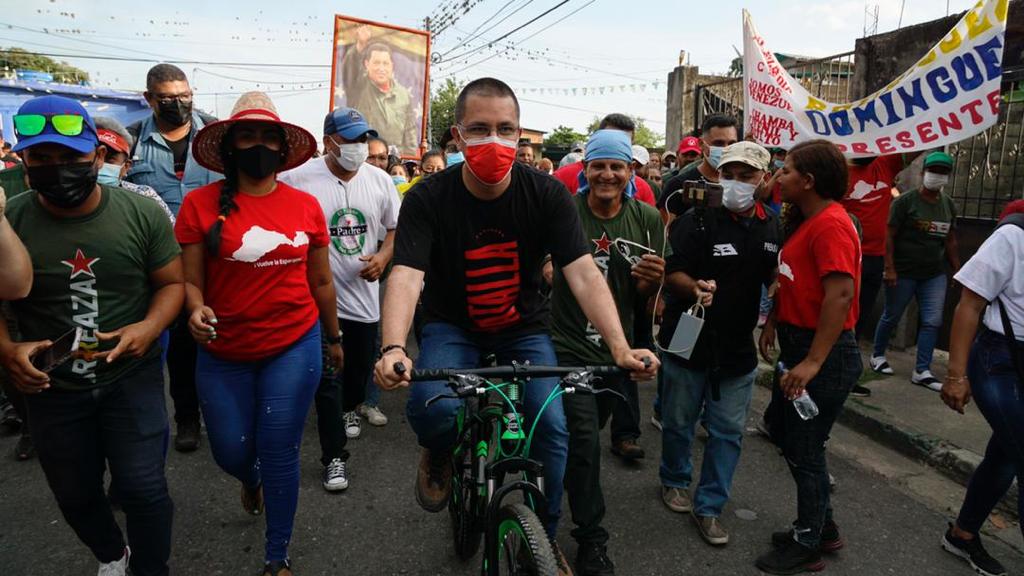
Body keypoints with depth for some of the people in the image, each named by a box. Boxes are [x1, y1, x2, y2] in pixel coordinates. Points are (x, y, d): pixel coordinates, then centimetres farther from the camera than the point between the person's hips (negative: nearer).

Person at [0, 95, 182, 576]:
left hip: (132, 379, -2)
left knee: (143, 488, -3)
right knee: (75, 495, 18)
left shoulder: (142, 213, -11)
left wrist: (149, 327, -22)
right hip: (51, 388, 2)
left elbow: (172, 283, -4)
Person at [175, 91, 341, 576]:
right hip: (224, 354, 1)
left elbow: (320, 281, 7)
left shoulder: (305, 205, -2)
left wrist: (334, 338, 15)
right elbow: (189, 280, -4)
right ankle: (251, 480, 52)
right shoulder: (201, 203, -7)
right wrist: (196, 310, -26)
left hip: (294, 347, 0)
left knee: (279, 454, 3)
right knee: (231, 453, 12)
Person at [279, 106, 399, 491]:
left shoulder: (379, 180, 1)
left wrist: (383, 256, -10)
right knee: (328, 379, 0)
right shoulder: (299, 179, -11)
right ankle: (335, 456, 13)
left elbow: (395, 228, 9)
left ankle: (350, 409, 52)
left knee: (361, 367, 20)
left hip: (365, 294, 4)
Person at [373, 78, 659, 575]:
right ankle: (438, 457, 11)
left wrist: (620, 346, -36)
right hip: (452, 328, -1)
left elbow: (584, 273, -22)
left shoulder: (547, 195, -14)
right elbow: (406, 276, -28)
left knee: (552, 426, -13)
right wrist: (394, 348, -47)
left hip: (523, 330, 2)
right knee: (431, 405, -29)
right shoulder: (428, 199, -17)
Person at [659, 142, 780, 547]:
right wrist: (695, 288, -35)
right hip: (688, 341, -3)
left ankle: (709, 506, 24)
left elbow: (774, 278, 15)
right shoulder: (697, 220, -11)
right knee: (679, 422, 13)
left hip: (738, 348, 4)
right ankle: (675, 481, 39)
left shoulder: (772, 227, 3)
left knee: (728, 432, 10)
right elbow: (672, 272, -14)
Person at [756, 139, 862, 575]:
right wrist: (773, 322, 13)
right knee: (781, 427, 19)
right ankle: (822, 527, 37)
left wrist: (813, 362, -30)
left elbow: (841, 294, -28)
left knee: (804, 446, 4)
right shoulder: (804, 221, 11)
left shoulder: (831, 224, -20)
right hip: (798, 345, 10)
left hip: (825, 353, -10)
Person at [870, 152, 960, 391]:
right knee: (891, 317, 7)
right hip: (903, 273, -5)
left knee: (932, 322, 0)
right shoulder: (905, 200, -8)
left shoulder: (949, 205, 9)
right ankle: (878, 355, 27)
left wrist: (958, 271, 10)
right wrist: (889, 268, -17)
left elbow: (951, 241, 14)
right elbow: (890, 236, -11)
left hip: (935, 275, 5)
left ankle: (922, 371, 6)